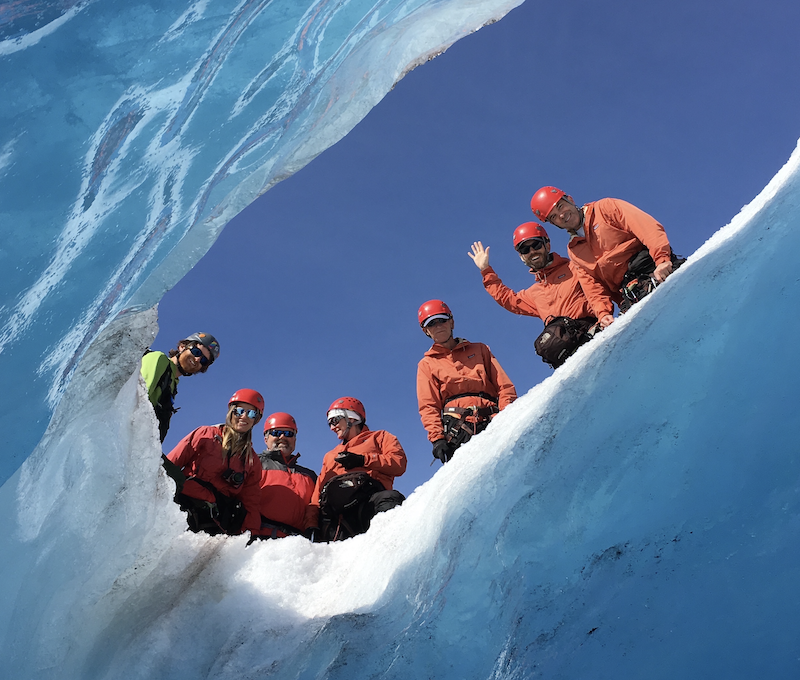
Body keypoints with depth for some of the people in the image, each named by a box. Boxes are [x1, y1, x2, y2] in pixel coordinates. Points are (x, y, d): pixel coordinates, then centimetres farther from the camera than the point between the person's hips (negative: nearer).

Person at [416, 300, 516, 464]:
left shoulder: (479, 349, 26)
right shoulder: (427, 364, 21)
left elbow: (504, 385, 17)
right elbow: (428, 406, 11)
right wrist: (437, 438, -5)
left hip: (491, 421, 1)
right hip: (456, 427, -1)